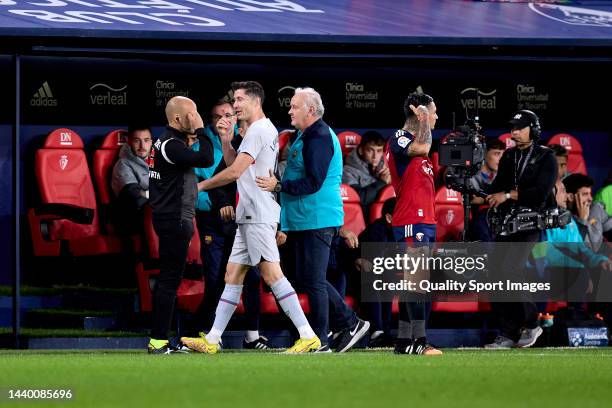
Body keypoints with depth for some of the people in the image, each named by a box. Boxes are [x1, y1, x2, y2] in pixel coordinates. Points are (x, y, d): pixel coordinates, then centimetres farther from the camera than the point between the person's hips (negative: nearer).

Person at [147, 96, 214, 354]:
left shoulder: (166, 142, 16)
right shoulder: (171, 145, -17)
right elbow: (206, 159, -26)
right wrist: (201, 130, -15)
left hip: (169, 219, 10)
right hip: (174, 220, -10)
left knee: (167, 279, 12)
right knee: (170, 279, -9)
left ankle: (158, 339, 15)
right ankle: (158, 340, -10)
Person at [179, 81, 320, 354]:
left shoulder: (258, 130, -12)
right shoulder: (266, 130, 20)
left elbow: (235, 171, -16)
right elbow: (234, 165, 25)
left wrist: (201, 185, -4)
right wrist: (225, 139, 10)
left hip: (259, 216, -11)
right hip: (249, 216, 11)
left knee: (271, 273, -15)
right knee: (233, 276, 9)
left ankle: (308, 337, -18)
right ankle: (211, 341, 11)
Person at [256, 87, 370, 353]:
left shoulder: (319, 138, -16)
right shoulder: (305, 136, 18)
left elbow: (313, 183, -22)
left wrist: (278, 186, -20)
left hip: (317, 219, -11)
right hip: (304, 220, 11)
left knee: (313, 281, -6)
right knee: (308, 279, 14)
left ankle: (319, 342, 0)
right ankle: (349, 323, 20)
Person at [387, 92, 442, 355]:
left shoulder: (415, 140, 22)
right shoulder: (398, 139, -8)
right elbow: (422, 147, -30)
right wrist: (423, 120, -13)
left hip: (425, 222, 10)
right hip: (410, 222, -10)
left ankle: (404, 341, 11)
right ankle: (419, 341, -21)